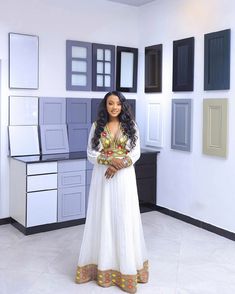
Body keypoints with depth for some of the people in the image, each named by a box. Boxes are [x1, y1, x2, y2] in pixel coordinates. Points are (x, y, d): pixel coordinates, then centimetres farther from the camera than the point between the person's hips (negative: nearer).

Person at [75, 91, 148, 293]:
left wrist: (119, 165, -17)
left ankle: (126, 265, 18)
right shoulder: (97, 126, 3)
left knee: (124, 217, 3)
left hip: (124, 176, 0)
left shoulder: (131, 126, 2)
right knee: (103, 217, 5)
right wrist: (109, 160, -17)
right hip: (102, 176, 1)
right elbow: (91, 154, 0)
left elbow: (136, 152, -1)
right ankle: (103, 264, 19)